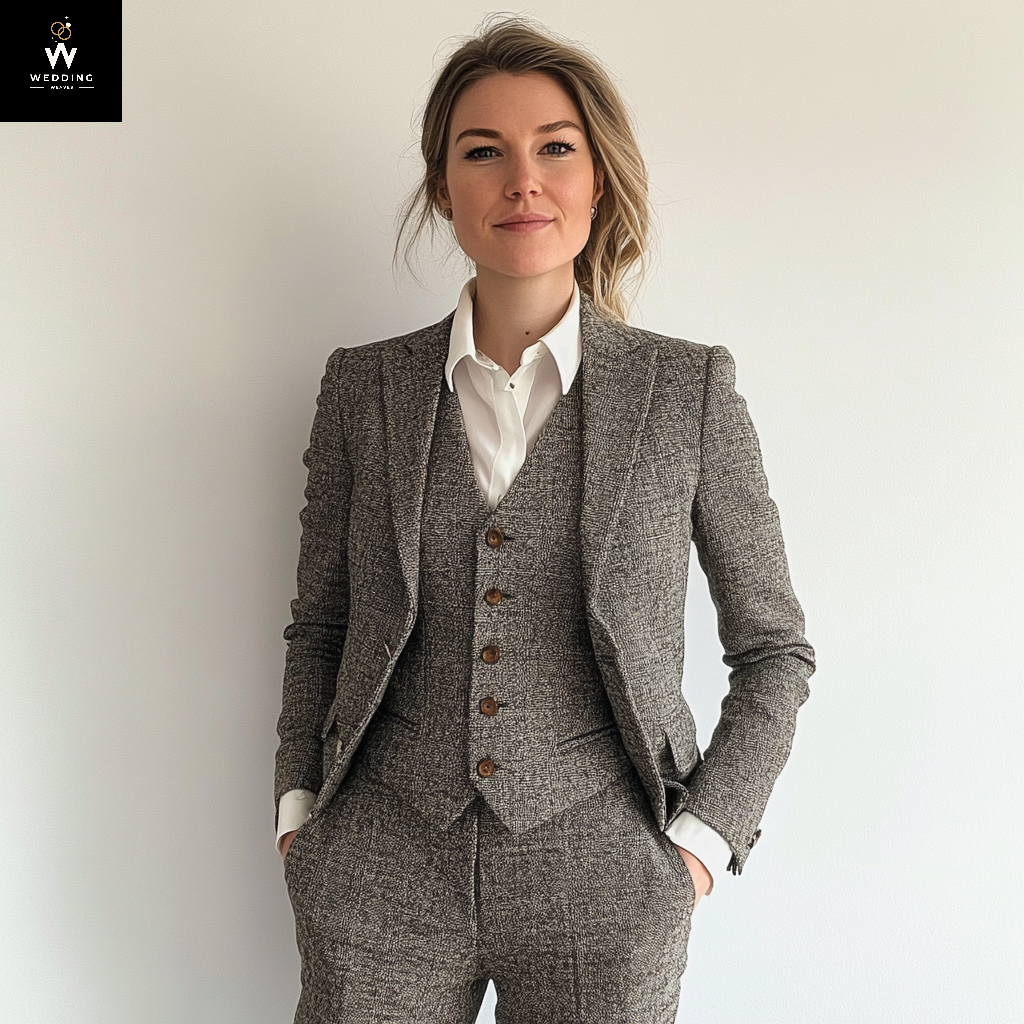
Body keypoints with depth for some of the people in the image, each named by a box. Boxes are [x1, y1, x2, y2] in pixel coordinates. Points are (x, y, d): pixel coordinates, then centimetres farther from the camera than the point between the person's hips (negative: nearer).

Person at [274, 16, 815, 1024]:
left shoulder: (689, 391, -5)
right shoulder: (362, 387, 1)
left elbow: (774, 647, 3)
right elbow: (319, 626, 10)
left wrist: (704, 838, -4)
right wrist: (299, 809, 2)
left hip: (602, 887, -1)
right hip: (384, 880, 2)